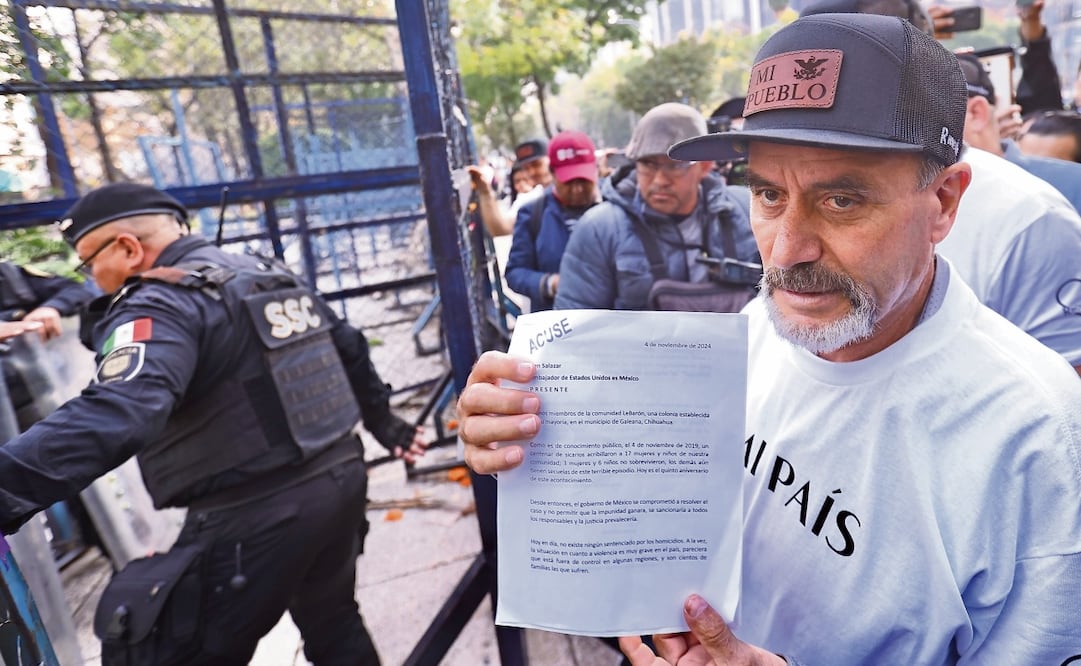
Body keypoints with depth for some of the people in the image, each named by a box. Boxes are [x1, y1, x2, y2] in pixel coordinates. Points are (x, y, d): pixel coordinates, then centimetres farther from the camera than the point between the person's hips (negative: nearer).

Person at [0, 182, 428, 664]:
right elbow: (349, 348, 21)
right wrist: (382, 420, 31)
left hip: (257, 514, -8)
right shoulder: (269, 274, 13)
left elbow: (114, 415, -32)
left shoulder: (160, 303, -13)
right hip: (341, 474, 9)